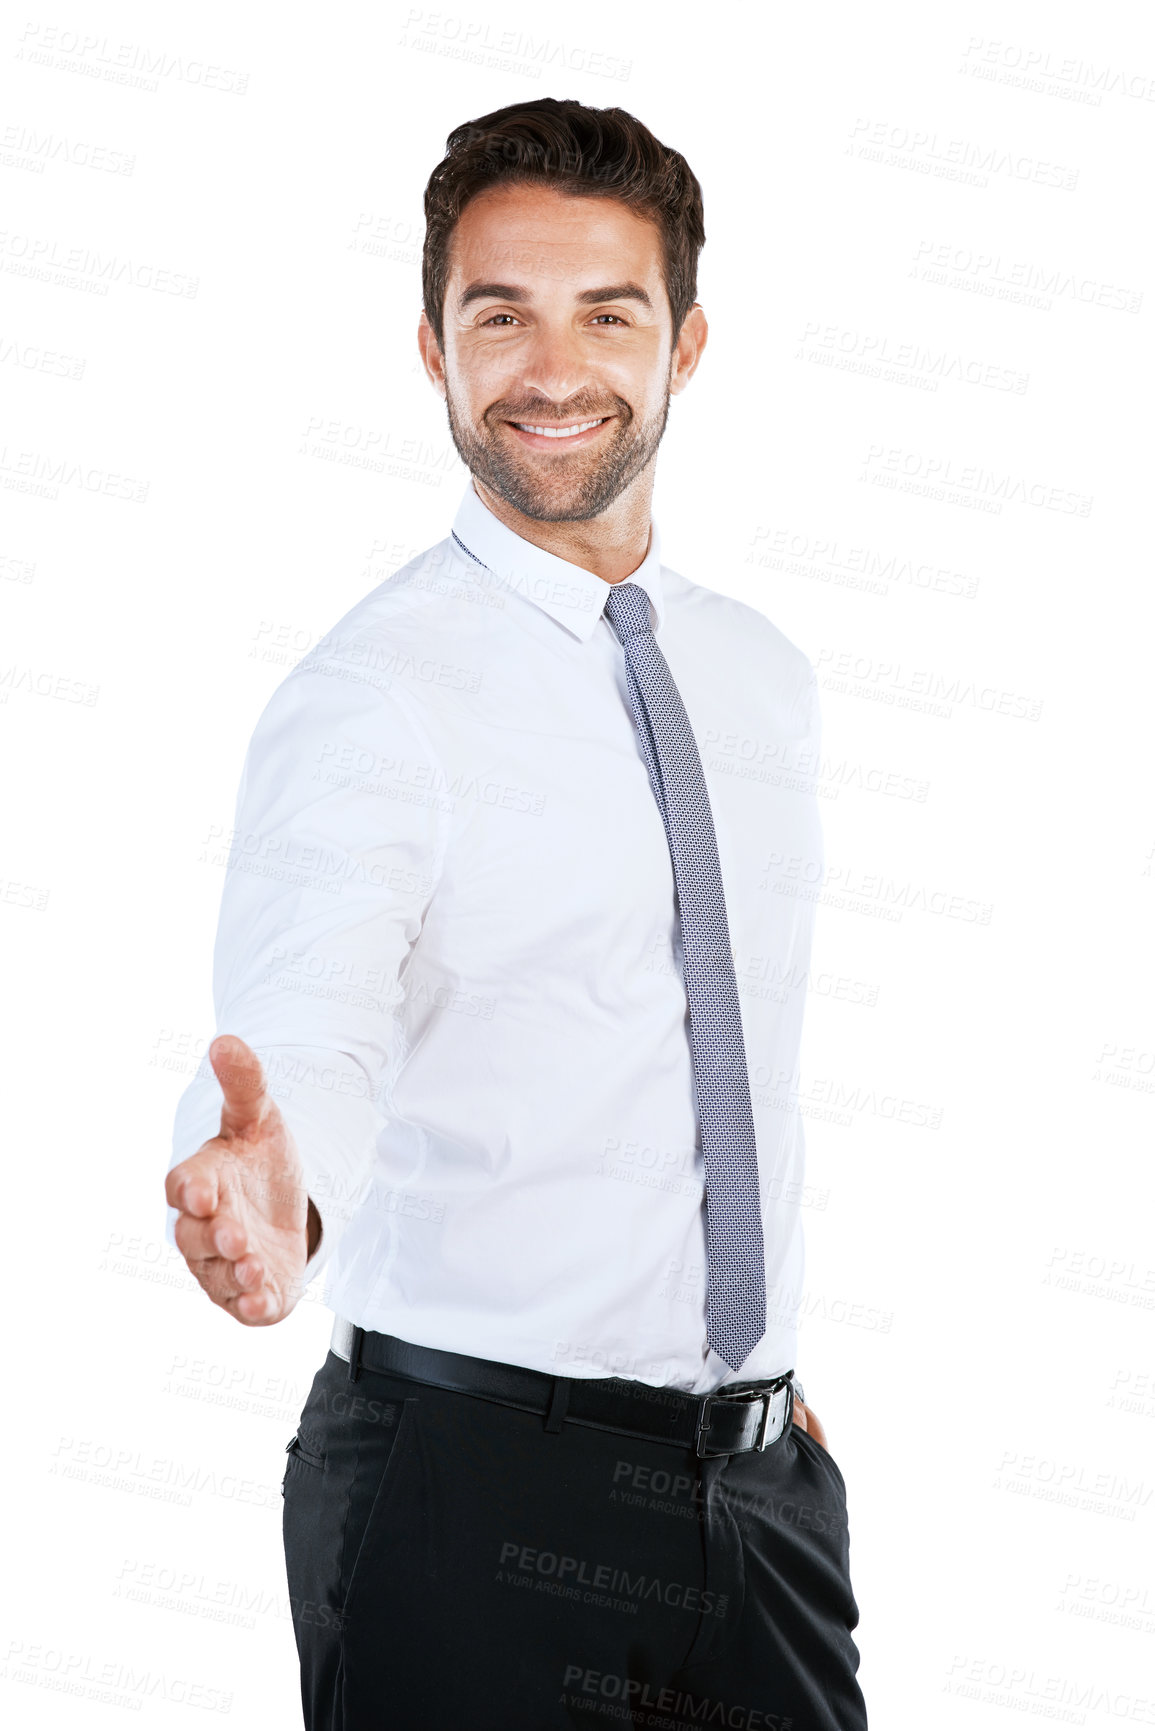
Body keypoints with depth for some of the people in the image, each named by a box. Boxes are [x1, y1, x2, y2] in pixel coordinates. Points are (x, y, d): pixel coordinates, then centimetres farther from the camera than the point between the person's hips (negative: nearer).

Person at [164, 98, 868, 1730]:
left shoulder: (766, 676, 8)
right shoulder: (371, 695, -13)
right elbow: (306, 1032, -28)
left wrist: (777, 1361, 15)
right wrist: (269, 1201, -49)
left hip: (762, 1473, 6)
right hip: (475, 1487, -5)